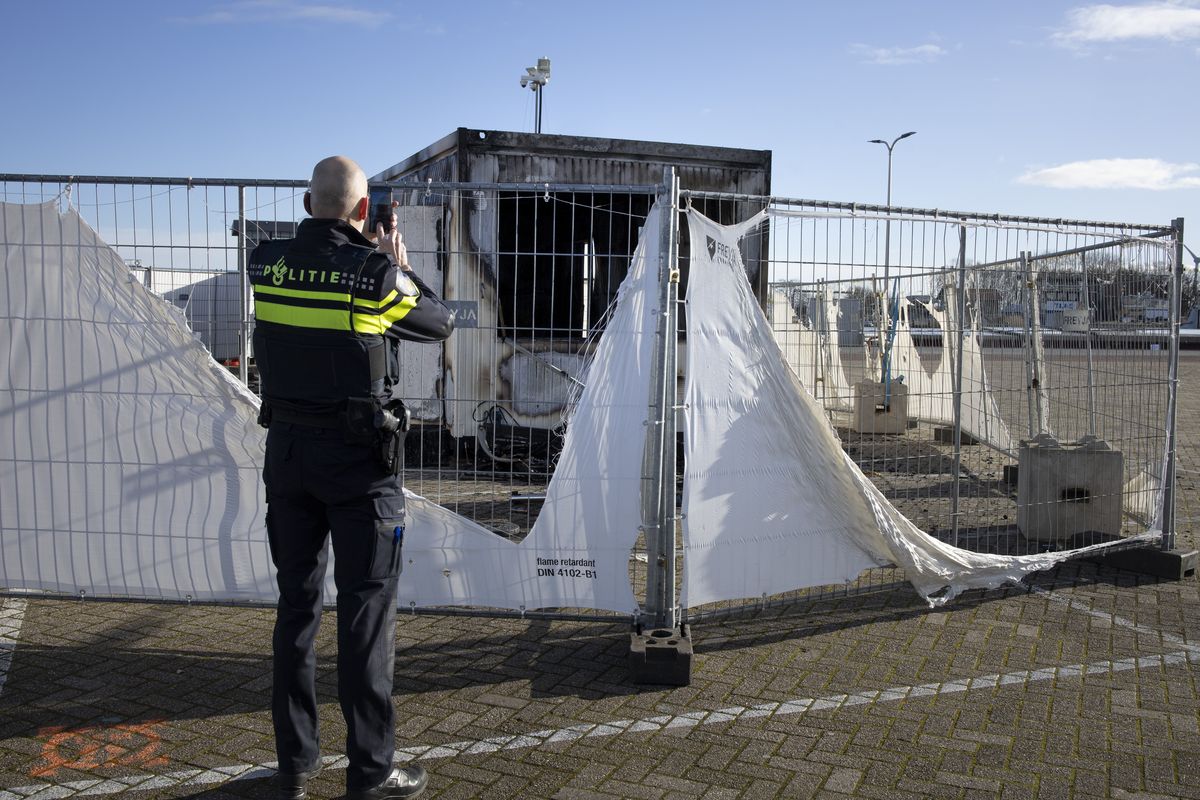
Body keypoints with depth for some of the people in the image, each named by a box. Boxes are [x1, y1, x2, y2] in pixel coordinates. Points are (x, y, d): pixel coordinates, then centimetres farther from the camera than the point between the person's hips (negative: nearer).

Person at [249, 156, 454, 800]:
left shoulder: (266, 264, 0)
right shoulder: (377, 273, -13)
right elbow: (441, 323, 3)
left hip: (286, 450, 5)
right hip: (357, 457, -5)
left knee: (296, 604, 14)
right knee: (365, 610, 3)